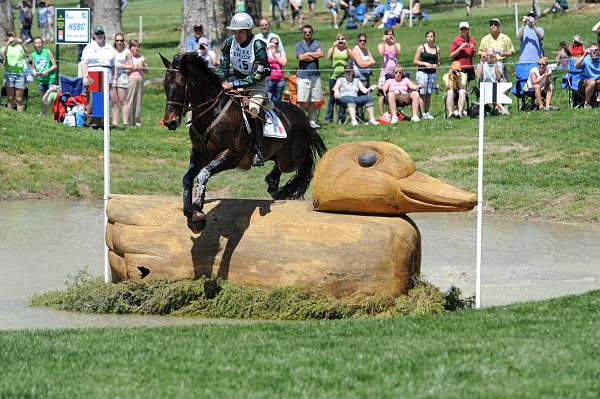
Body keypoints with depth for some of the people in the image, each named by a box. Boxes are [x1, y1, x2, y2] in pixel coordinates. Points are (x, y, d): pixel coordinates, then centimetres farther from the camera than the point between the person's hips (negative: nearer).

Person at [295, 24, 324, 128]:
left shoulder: (316, 43, 14)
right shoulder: (299, 44, 5)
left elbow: (321, 53, -3)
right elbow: (301, 57, -10)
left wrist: (308, 54, -3)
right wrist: (314, 55, -2)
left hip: (315, 75, 3)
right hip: (303, 75, -3)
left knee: (314, 101, 5)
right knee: (303, 102, -9)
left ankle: (311, 121, 14)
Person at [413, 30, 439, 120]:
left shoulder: (437, 49, 11)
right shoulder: (421, 48, -1)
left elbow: (438, 62, 19)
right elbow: (415, 61, -1)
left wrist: (436, 65, -3)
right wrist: (425, 63, -13)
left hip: (432, 72, 4)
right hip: (422, 72, -4)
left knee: (429, 94, 6)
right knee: (422, 93, -8)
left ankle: (427, 112, 12)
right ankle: (422, 113, -7)